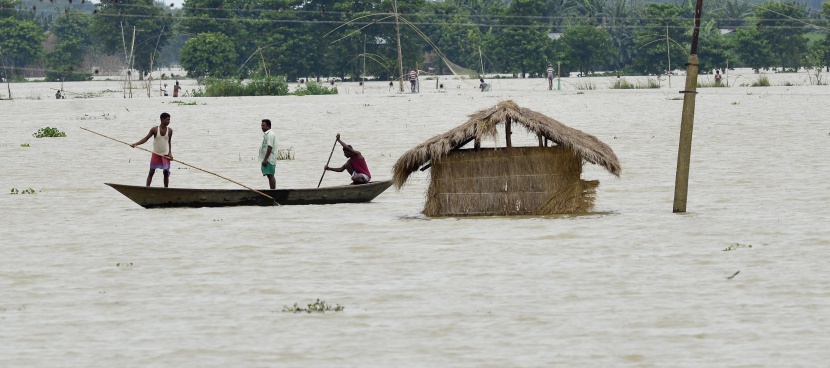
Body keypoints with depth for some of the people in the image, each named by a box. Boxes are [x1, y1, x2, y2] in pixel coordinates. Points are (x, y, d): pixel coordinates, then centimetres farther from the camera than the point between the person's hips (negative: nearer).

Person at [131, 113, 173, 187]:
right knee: (151, 172, 1)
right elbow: (145, 139, -8)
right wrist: (136, 144, -20)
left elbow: (169, 142, 8)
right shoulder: (155, 129, -10)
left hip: (165, 155, 2)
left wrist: (170, 153, -3)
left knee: (166, 173, 1)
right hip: (156, 154, -2)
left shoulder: (169, 130, -2)